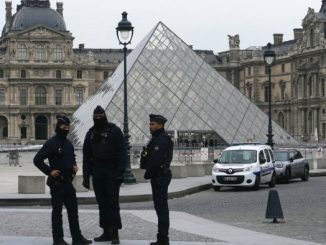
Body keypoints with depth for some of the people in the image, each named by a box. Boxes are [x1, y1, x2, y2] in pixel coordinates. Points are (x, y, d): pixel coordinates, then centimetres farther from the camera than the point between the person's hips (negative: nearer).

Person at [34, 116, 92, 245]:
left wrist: (74, 165, 9)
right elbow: (37, 159, -14)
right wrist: (49, 171, -17)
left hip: (68, 181, 7)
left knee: (73, 210, 8)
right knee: (57, 211, 1)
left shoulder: (68, 143, 11)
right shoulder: (51, 143, -11)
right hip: (57, 182, -7)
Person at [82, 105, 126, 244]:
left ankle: (115, 233, -6)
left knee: (113, 202, -7)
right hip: (97, 172, 5)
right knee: (102, 203, 6)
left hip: (112, 171, -5)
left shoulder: (114, 131, -1)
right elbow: (86, 155, 13)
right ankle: (106, 232, 11)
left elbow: (122, 152, -6)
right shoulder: (91, 133, 12)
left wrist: (120, 172, -15)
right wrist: (86, 176, 8)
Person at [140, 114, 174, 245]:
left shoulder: (161, 140, -17)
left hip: (159, 177, -11)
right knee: (160, 206, 13)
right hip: (159, 176, 11)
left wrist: (148, 174, -15)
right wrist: (149, 174, 10)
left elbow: (155, 160, -23)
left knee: (161, 206, -8)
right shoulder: (158, 138, 18)